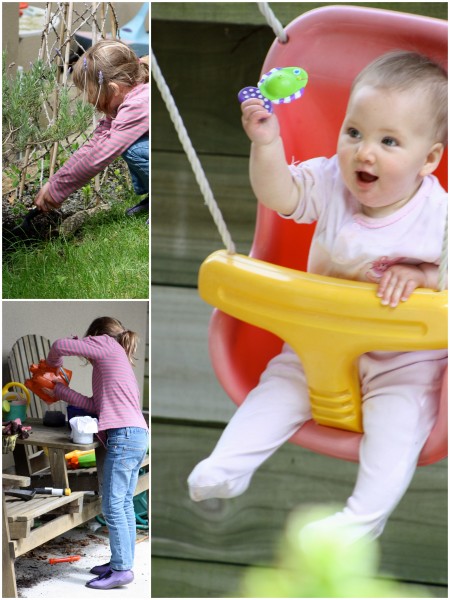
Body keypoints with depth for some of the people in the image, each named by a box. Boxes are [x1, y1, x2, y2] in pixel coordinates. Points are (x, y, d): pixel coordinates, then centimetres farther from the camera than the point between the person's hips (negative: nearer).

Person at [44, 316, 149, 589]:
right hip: (138, 436, 9)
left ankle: (121, 569, -11)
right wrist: (57, 389, 23)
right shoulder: (120, 360, 27)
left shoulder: (106, 344, 5)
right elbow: (94, 404, 20)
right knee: (125, 505, 11)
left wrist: (53, 363, 21)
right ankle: (122, 562, 13)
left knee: (113, 505, -9)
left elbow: (61, 345, -1)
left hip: (123, 435, -9)